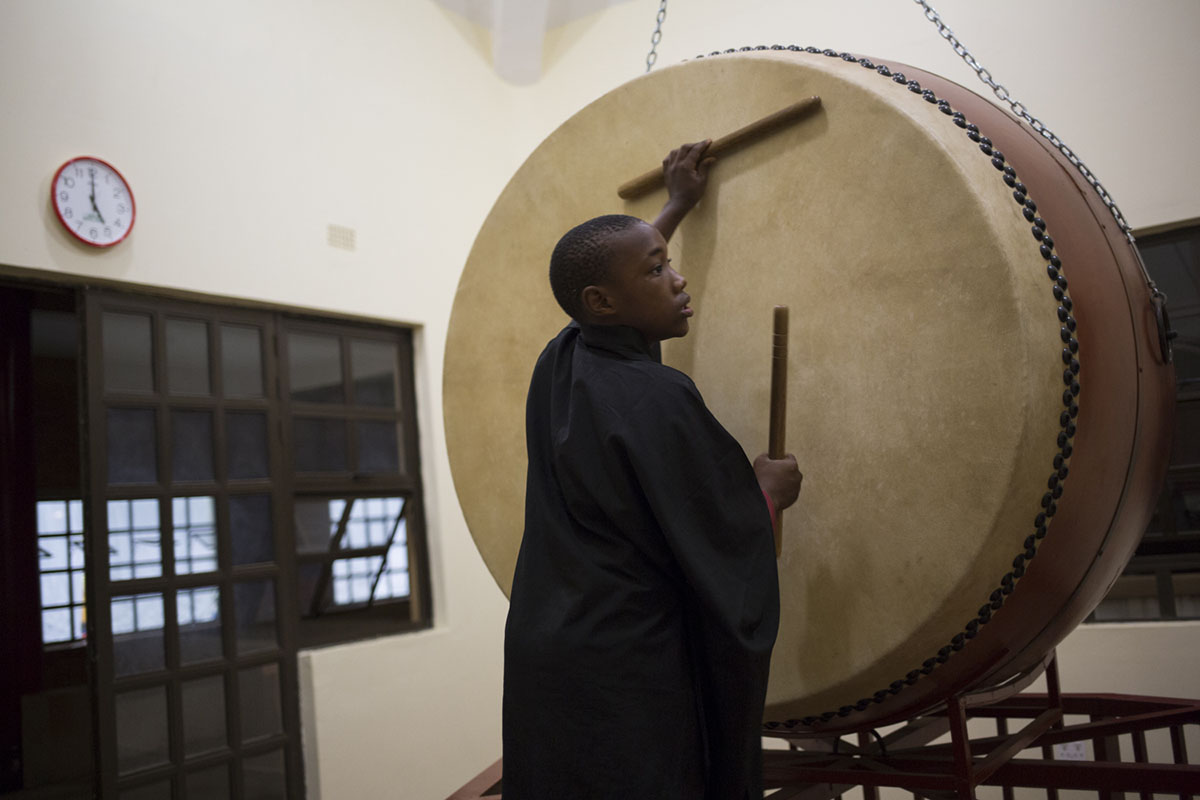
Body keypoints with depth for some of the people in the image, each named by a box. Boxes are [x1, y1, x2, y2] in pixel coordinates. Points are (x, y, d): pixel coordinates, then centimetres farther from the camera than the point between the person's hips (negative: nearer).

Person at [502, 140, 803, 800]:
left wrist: (677, 207, 34)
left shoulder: (557, 366, 2)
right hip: (626, 678, -8)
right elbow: (725, 550, -16)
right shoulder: (658, 399, -22)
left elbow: (597, 278, 24)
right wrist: (768, 490, 5)